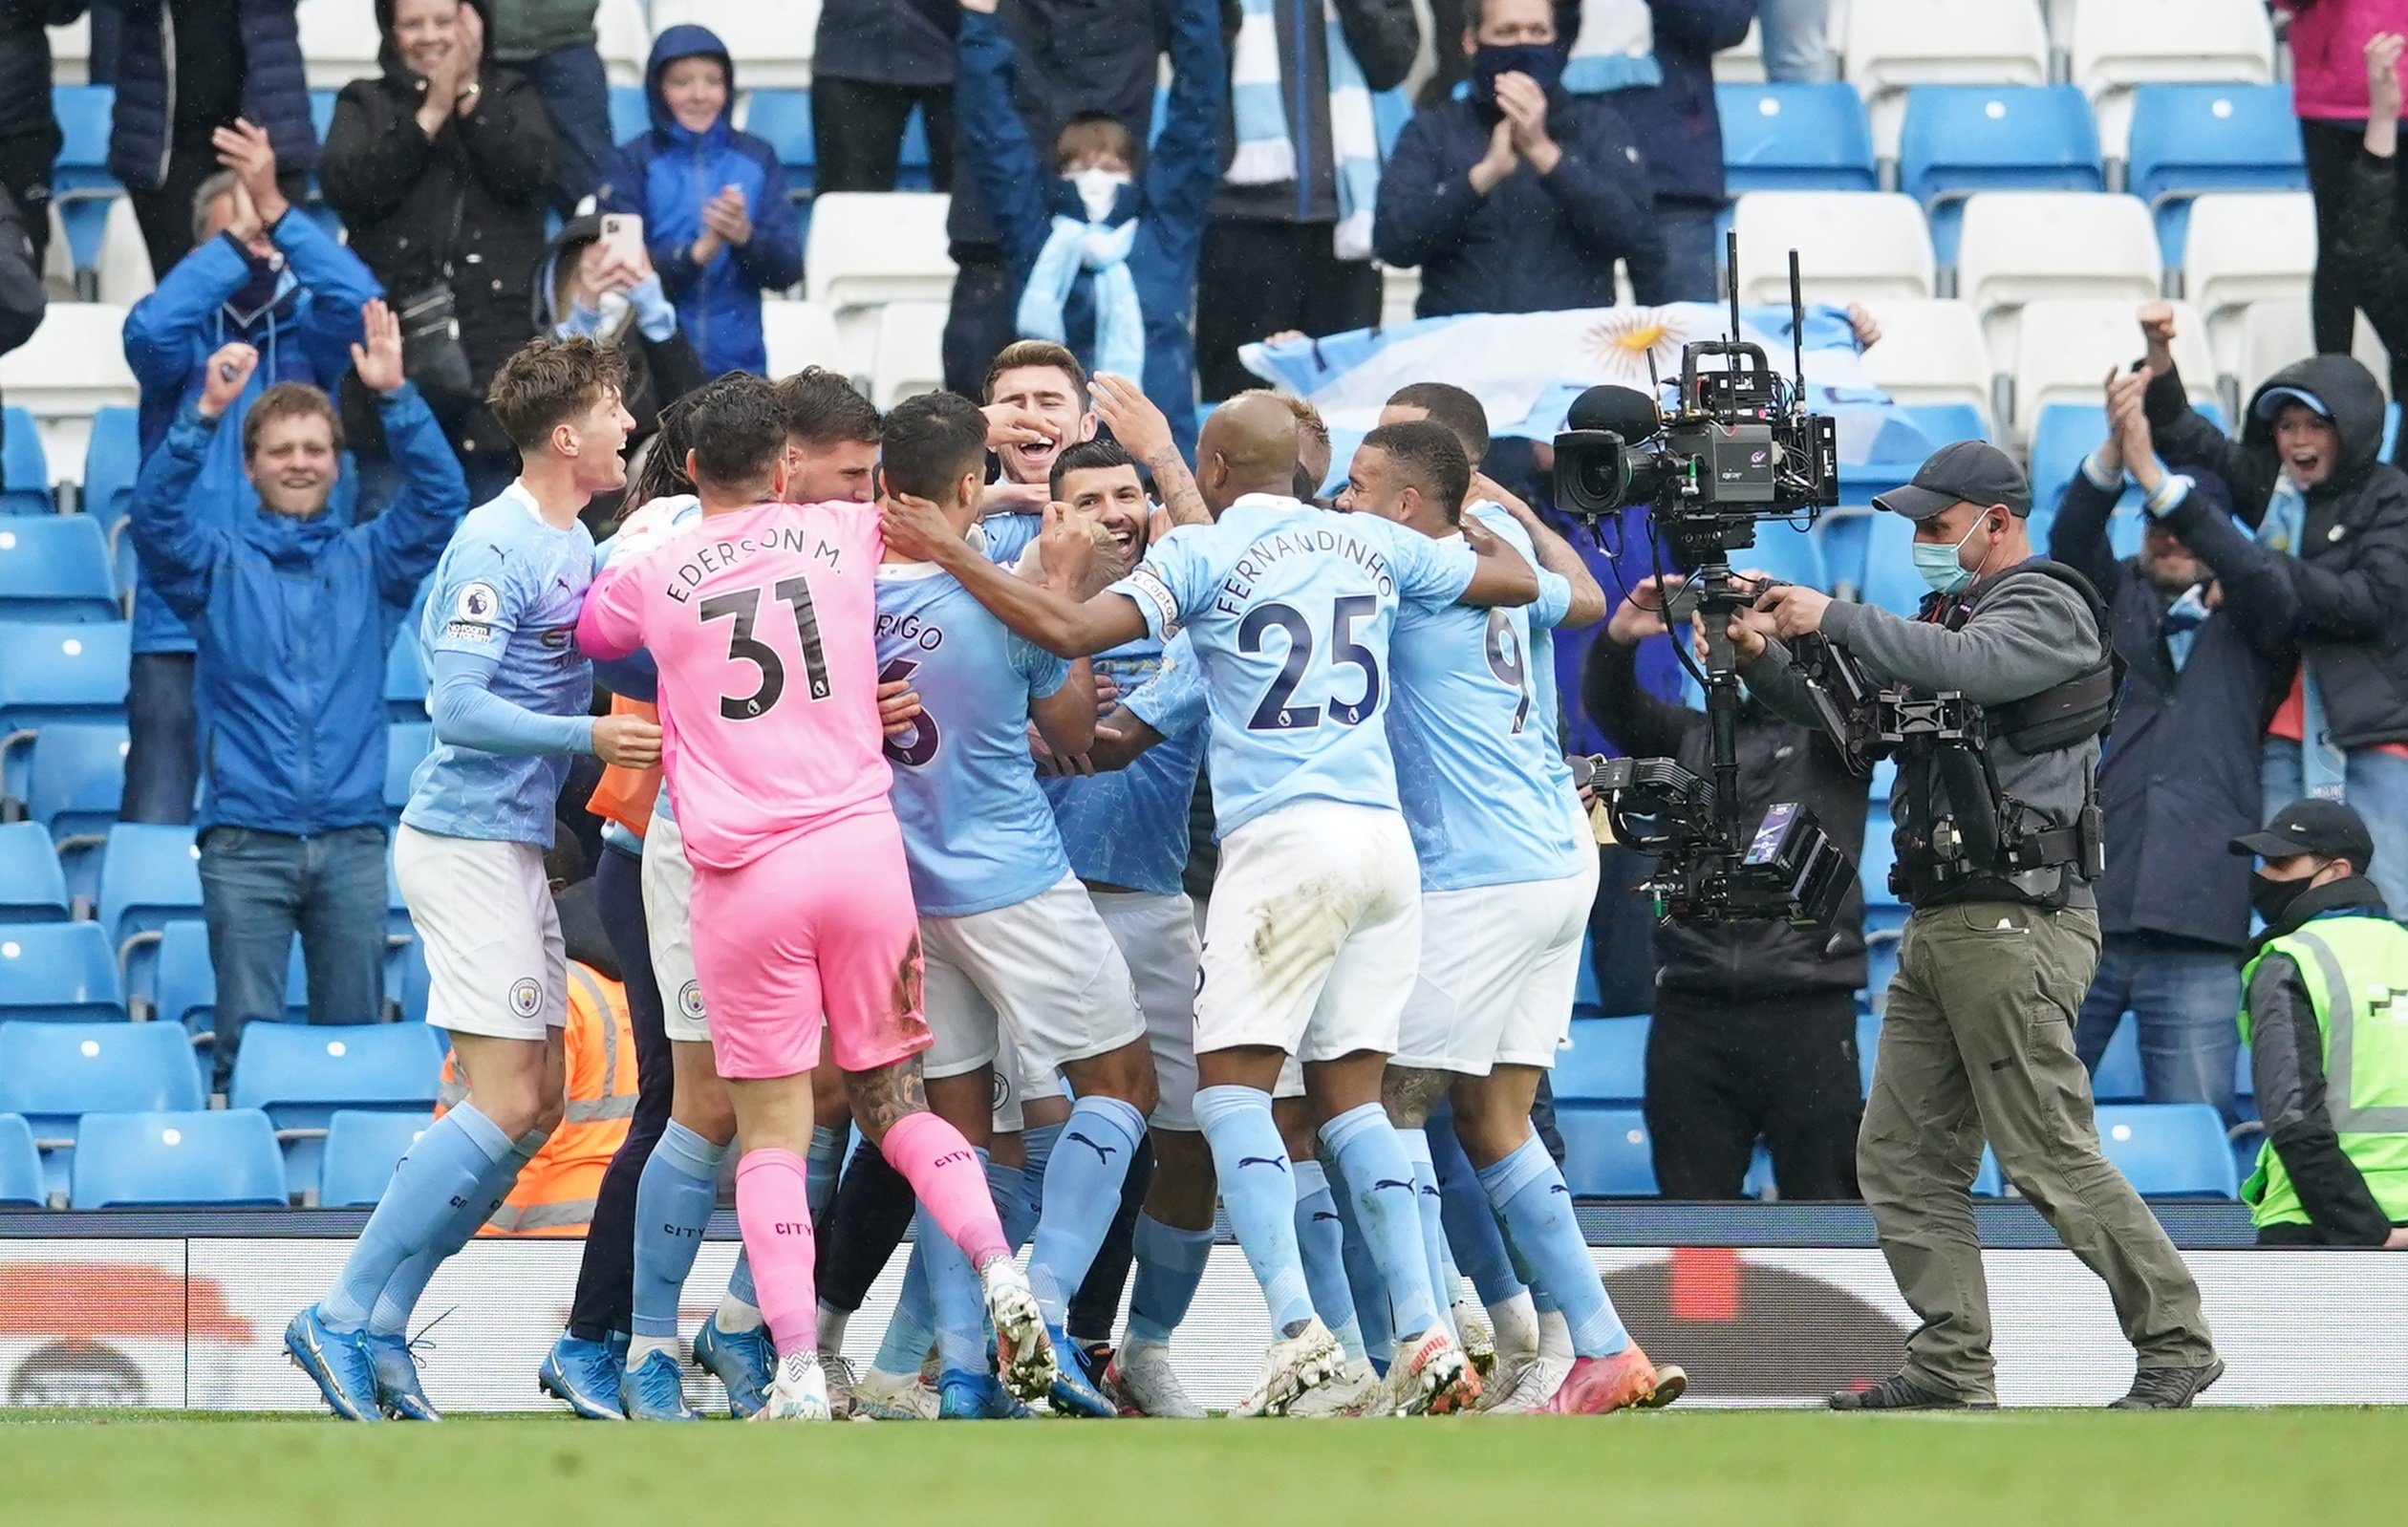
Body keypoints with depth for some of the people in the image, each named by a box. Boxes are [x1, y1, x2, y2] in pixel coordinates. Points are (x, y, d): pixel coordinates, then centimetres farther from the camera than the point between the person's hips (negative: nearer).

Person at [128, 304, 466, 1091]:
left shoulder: (369, 562, 11)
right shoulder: (218, 560, 7)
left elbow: (441, 500, -3)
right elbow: (155, 513, -11)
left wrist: (396, 398, -17)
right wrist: (206, 413, -25)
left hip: (351, 839, 2)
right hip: (246, 839, -2)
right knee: (248, 1039, -5)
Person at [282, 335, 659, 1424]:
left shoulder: (573, 542, 12)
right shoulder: (495, 548, -16)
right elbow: (459, 709, -22)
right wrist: (589, 736, -28)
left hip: (515, 844, 10)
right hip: (466, 838, -10)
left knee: (537, 1103, 8)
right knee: (505, 1105, -13)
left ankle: (380, 1329, 9)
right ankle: (344, 1319, -9)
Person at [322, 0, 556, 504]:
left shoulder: (511, 97, 15)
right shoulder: (366, 103, 14)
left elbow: (527, 171, -4)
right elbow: (346, 187, -5)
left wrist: (468, 95, -6)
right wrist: (430, 116, -7)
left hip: (494, 342, 0)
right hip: (395, 338, 0)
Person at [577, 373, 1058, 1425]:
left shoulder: (649, 575, 4)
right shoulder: (843, 536, 7)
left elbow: (585, 635, 28)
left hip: (743, 874, -2)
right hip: (862, 845, 2)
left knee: (772, 1133, 1)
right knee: (894, 1100, 14)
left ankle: (797, 1378, -10)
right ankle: (1000, 1274, -9)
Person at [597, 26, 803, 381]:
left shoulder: (758, 158, 4)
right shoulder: (634, 162, 0)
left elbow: (788, 269, 1)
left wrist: (746, 238, -19)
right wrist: (696, 253, -23)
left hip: (739, 363, 1)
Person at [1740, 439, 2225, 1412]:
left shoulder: (2048, 611, -5)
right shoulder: (1953, 617, 23)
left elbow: (1965, 667, -25)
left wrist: (1835, 618, -20)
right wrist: (1762, 657, 2)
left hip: (2017, 923, -10)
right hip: (1941, 924, 10)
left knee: (2052, 1161, -11)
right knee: (1903, 1160, 4)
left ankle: (2176, 1343, -6)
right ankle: (1952, 1369, 4)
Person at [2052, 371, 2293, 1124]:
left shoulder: (2244, 626, 14)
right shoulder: (2115, 601, 17)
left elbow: (2263, 579, -7)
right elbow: (2070, 541, -1)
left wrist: (2155, 476, -16)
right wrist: (2113, 451, -20)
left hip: (2196, 930, -1)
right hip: (2079, 913, 1)